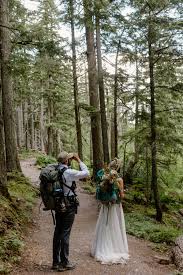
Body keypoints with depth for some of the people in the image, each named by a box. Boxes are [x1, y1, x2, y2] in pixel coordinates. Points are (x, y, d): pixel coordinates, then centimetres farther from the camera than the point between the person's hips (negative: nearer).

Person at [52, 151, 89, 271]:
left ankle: (56, 262, 24)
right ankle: (64, 263, 10)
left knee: (58, 232, 13)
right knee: (65, 233, 0)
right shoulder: (69, 172, -19)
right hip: (69, 207, -7)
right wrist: (78, 160, -5)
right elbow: (86, 173, -11)